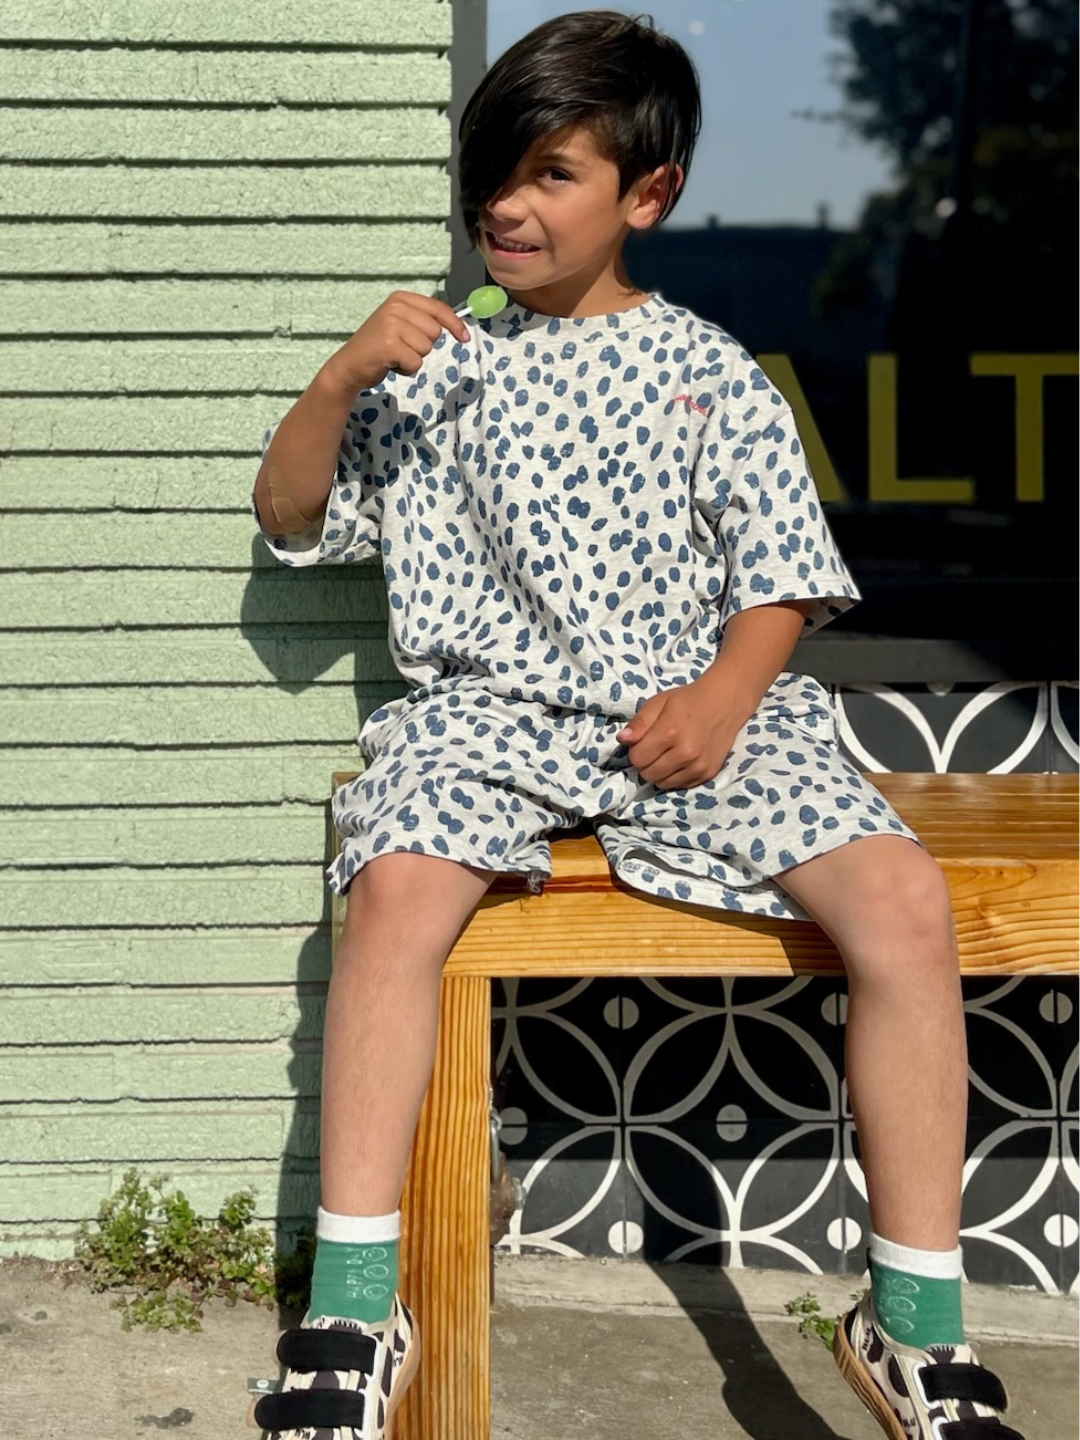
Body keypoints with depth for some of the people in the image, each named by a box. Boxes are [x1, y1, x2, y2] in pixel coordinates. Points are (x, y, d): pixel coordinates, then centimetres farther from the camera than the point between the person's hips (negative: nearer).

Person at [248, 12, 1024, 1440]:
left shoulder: (711, 375, 10)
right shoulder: (438, 369, 14)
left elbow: (781, 580, 7)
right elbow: (289, 518, 14)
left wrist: (720, 701, -14)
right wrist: (341, 377, -4)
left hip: (701, 714, 0)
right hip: (490, 713, 0)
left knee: (904, 897, -24)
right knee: (397, 890, -33)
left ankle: (917, 1317, -14)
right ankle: (354, 1306, -23)